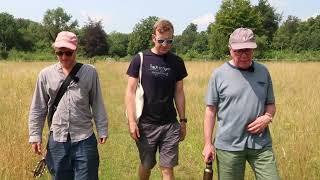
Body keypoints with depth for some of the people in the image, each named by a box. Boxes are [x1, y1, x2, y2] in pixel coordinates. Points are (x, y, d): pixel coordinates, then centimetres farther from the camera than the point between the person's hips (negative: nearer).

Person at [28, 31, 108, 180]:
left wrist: (102, 130, 4)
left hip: (84, 140, -1)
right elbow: (38, 109, 6)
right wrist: (35, 135, 5)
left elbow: (97, 104, 3)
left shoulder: (90, 72, -3)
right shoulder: (46, 74, 0)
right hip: (57, 140, 2)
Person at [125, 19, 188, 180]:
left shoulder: (177, 62, 4)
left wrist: (183, 120, 7)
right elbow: (130, 92, -5)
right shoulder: (140, 59, -4)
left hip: (170, 125, 2)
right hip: (145, 124, -1)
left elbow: (178, 93, 9)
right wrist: (132, 121, -11)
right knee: (146, 165, 14)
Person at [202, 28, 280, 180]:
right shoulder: (219, 74, -4)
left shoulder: (263, 72, 5)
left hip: (261, 144, 3)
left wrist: (267, 117, -10)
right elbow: (211, 110, -2)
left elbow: (271, 104, 13)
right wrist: (208, 143, -3)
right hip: (228, 145, -2)